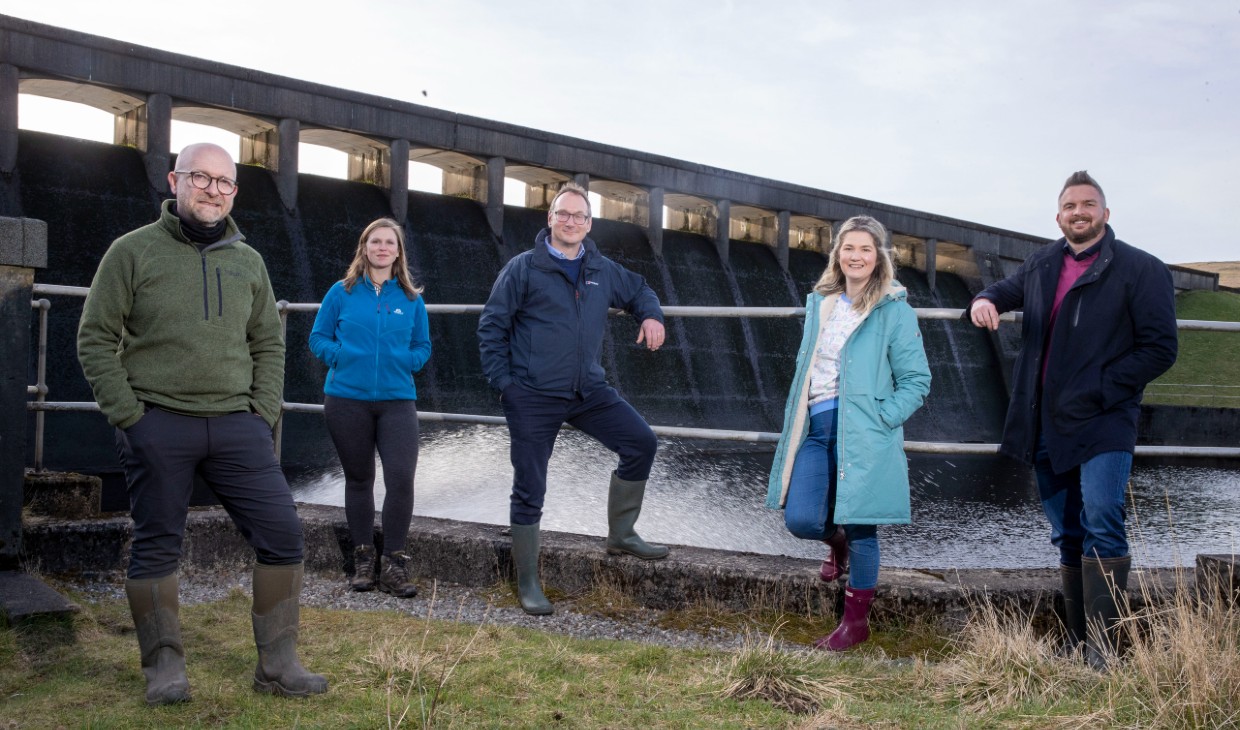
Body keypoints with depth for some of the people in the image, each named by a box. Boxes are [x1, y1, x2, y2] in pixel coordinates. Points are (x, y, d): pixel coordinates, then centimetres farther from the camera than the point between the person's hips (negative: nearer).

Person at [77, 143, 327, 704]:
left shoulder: (248, 262, 13)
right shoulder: (134, 251, 0)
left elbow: (268, 343, 17)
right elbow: (96, 339, -1)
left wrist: (264, 412, 5)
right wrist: (128, 415, -8)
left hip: (236, 426, 3)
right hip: (158, 426, -3)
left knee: (282, 534, -3)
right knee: (156, 546, 5)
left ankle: (278, 665, 9)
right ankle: (164, 667, 20)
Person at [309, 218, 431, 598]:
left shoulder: (411, 298, 6)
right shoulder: (341, 292, 4)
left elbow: (423, 347, 11)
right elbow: (318, 338, 6)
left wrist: (403, 361, -7)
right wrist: (343, 356, -11)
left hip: (397, 399, 0)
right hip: (347, 399, 0)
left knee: (401, 477, -14)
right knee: (359, 479, 11)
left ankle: (393, 563, -2)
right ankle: (363, 560, 24)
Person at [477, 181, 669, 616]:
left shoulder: (602, 271, 8)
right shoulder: (523, 268, -5)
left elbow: (638, 291, 27)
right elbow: (491, 326, -2)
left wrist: (651, 316, 5)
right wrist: (502, 380, -9)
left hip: (589, 392, 5)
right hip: (533, 397, -5)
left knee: (641, 443, -4)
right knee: (530, 490, 1)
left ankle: (621, 535, 14)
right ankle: (527, 583, 15)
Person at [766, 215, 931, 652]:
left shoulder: (895, 311, -3)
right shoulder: (819, 303, 13)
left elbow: (917, 379, -3)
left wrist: (882, 419, -13)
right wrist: (797, 415, 13)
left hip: (861, 432, -4)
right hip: (814, 426, 5)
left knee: (860, 529, 1)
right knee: (800, 520, -5)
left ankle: (856, 622, 18)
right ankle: (837, 542, 32)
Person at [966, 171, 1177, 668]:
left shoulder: (1141, 270, -4)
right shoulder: (1042, 265, 12)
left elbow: (1159, 348, -7)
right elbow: (1009, 289, 32)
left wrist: (1097, 391, -15)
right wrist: (986, 301, 5)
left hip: (1103, 425, -5)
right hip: (1046, 426, 6)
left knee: (1101, 524, -19)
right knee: (1067, 535, 10)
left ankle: (1102, 644, -17)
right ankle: (1076, 642, 18)